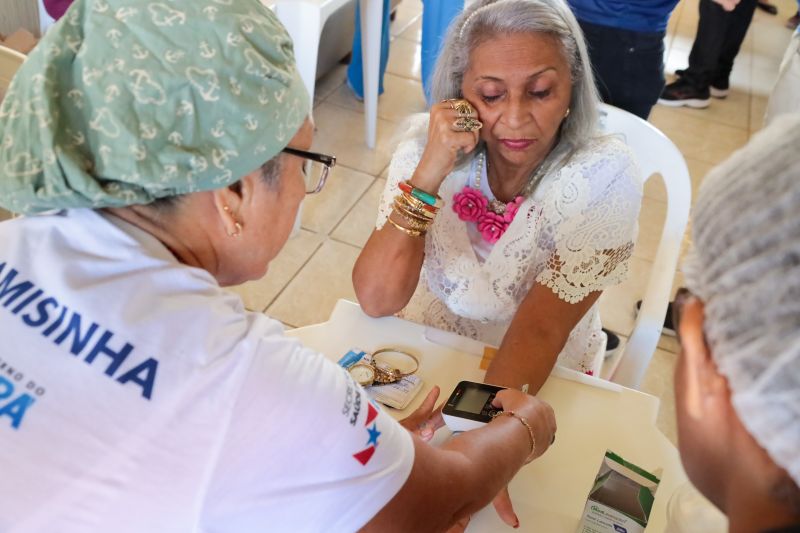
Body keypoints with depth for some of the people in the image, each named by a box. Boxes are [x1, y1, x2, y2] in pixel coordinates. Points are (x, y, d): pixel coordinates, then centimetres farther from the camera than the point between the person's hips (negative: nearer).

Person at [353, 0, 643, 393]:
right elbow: (377, 300, -20)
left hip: (542, 376, 0)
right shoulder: (427, 143, -15)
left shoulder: (603, 176, -20)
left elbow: (540, 330, -22)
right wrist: (428, 174, -30)